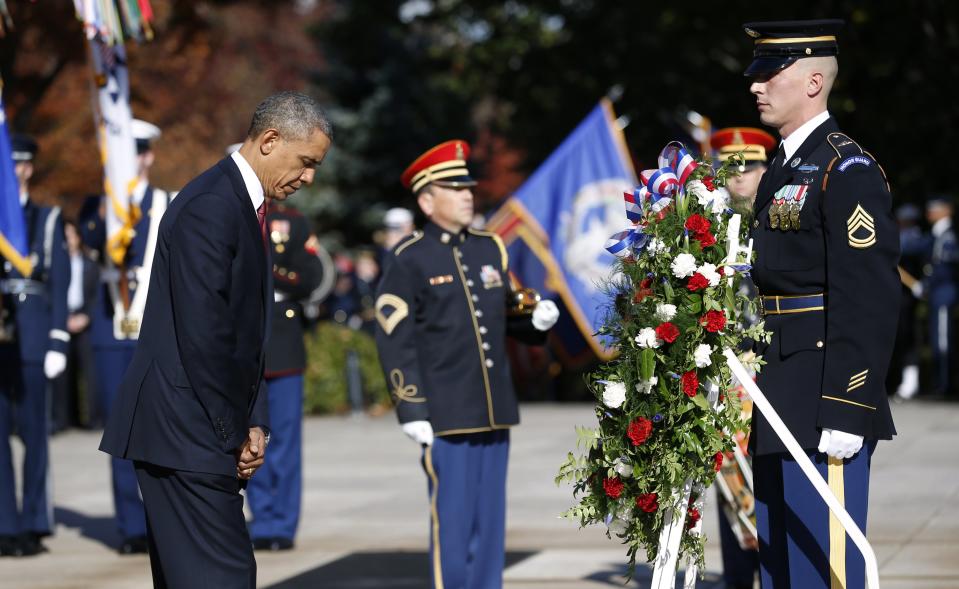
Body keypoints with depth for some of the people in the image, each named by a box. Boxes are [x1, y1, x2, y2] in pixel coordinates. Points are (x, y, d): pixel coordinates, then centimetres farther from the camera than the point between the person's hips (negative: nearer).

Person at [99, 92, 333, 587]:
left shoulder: (246, 205, 16)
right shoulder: (211, 207, -16)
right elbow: (203, 334, -20)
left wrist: (253, 423, 8)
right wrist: (234, 434, -13)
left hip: (199, 433, 10)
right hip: (186, 432, -10)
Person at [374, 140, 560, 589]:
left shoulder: (490, 249, 13)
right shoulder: (408, 260, -5)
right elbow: (394, 343, -10)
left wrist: (537, 319, -1)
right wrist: (411, 412, -15)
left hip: (494, 412, 6)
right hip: (445, 416, -6)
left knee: (490, 520, 10)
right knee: (452, 522, -3)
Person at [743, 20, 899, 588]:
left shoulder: (847, 171, -12)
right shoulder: (782, 170, 17)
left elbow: (869, 302, -18)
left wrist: (845, 413, -22)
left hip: (823, 408, -9)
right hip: (779, 408, 9)